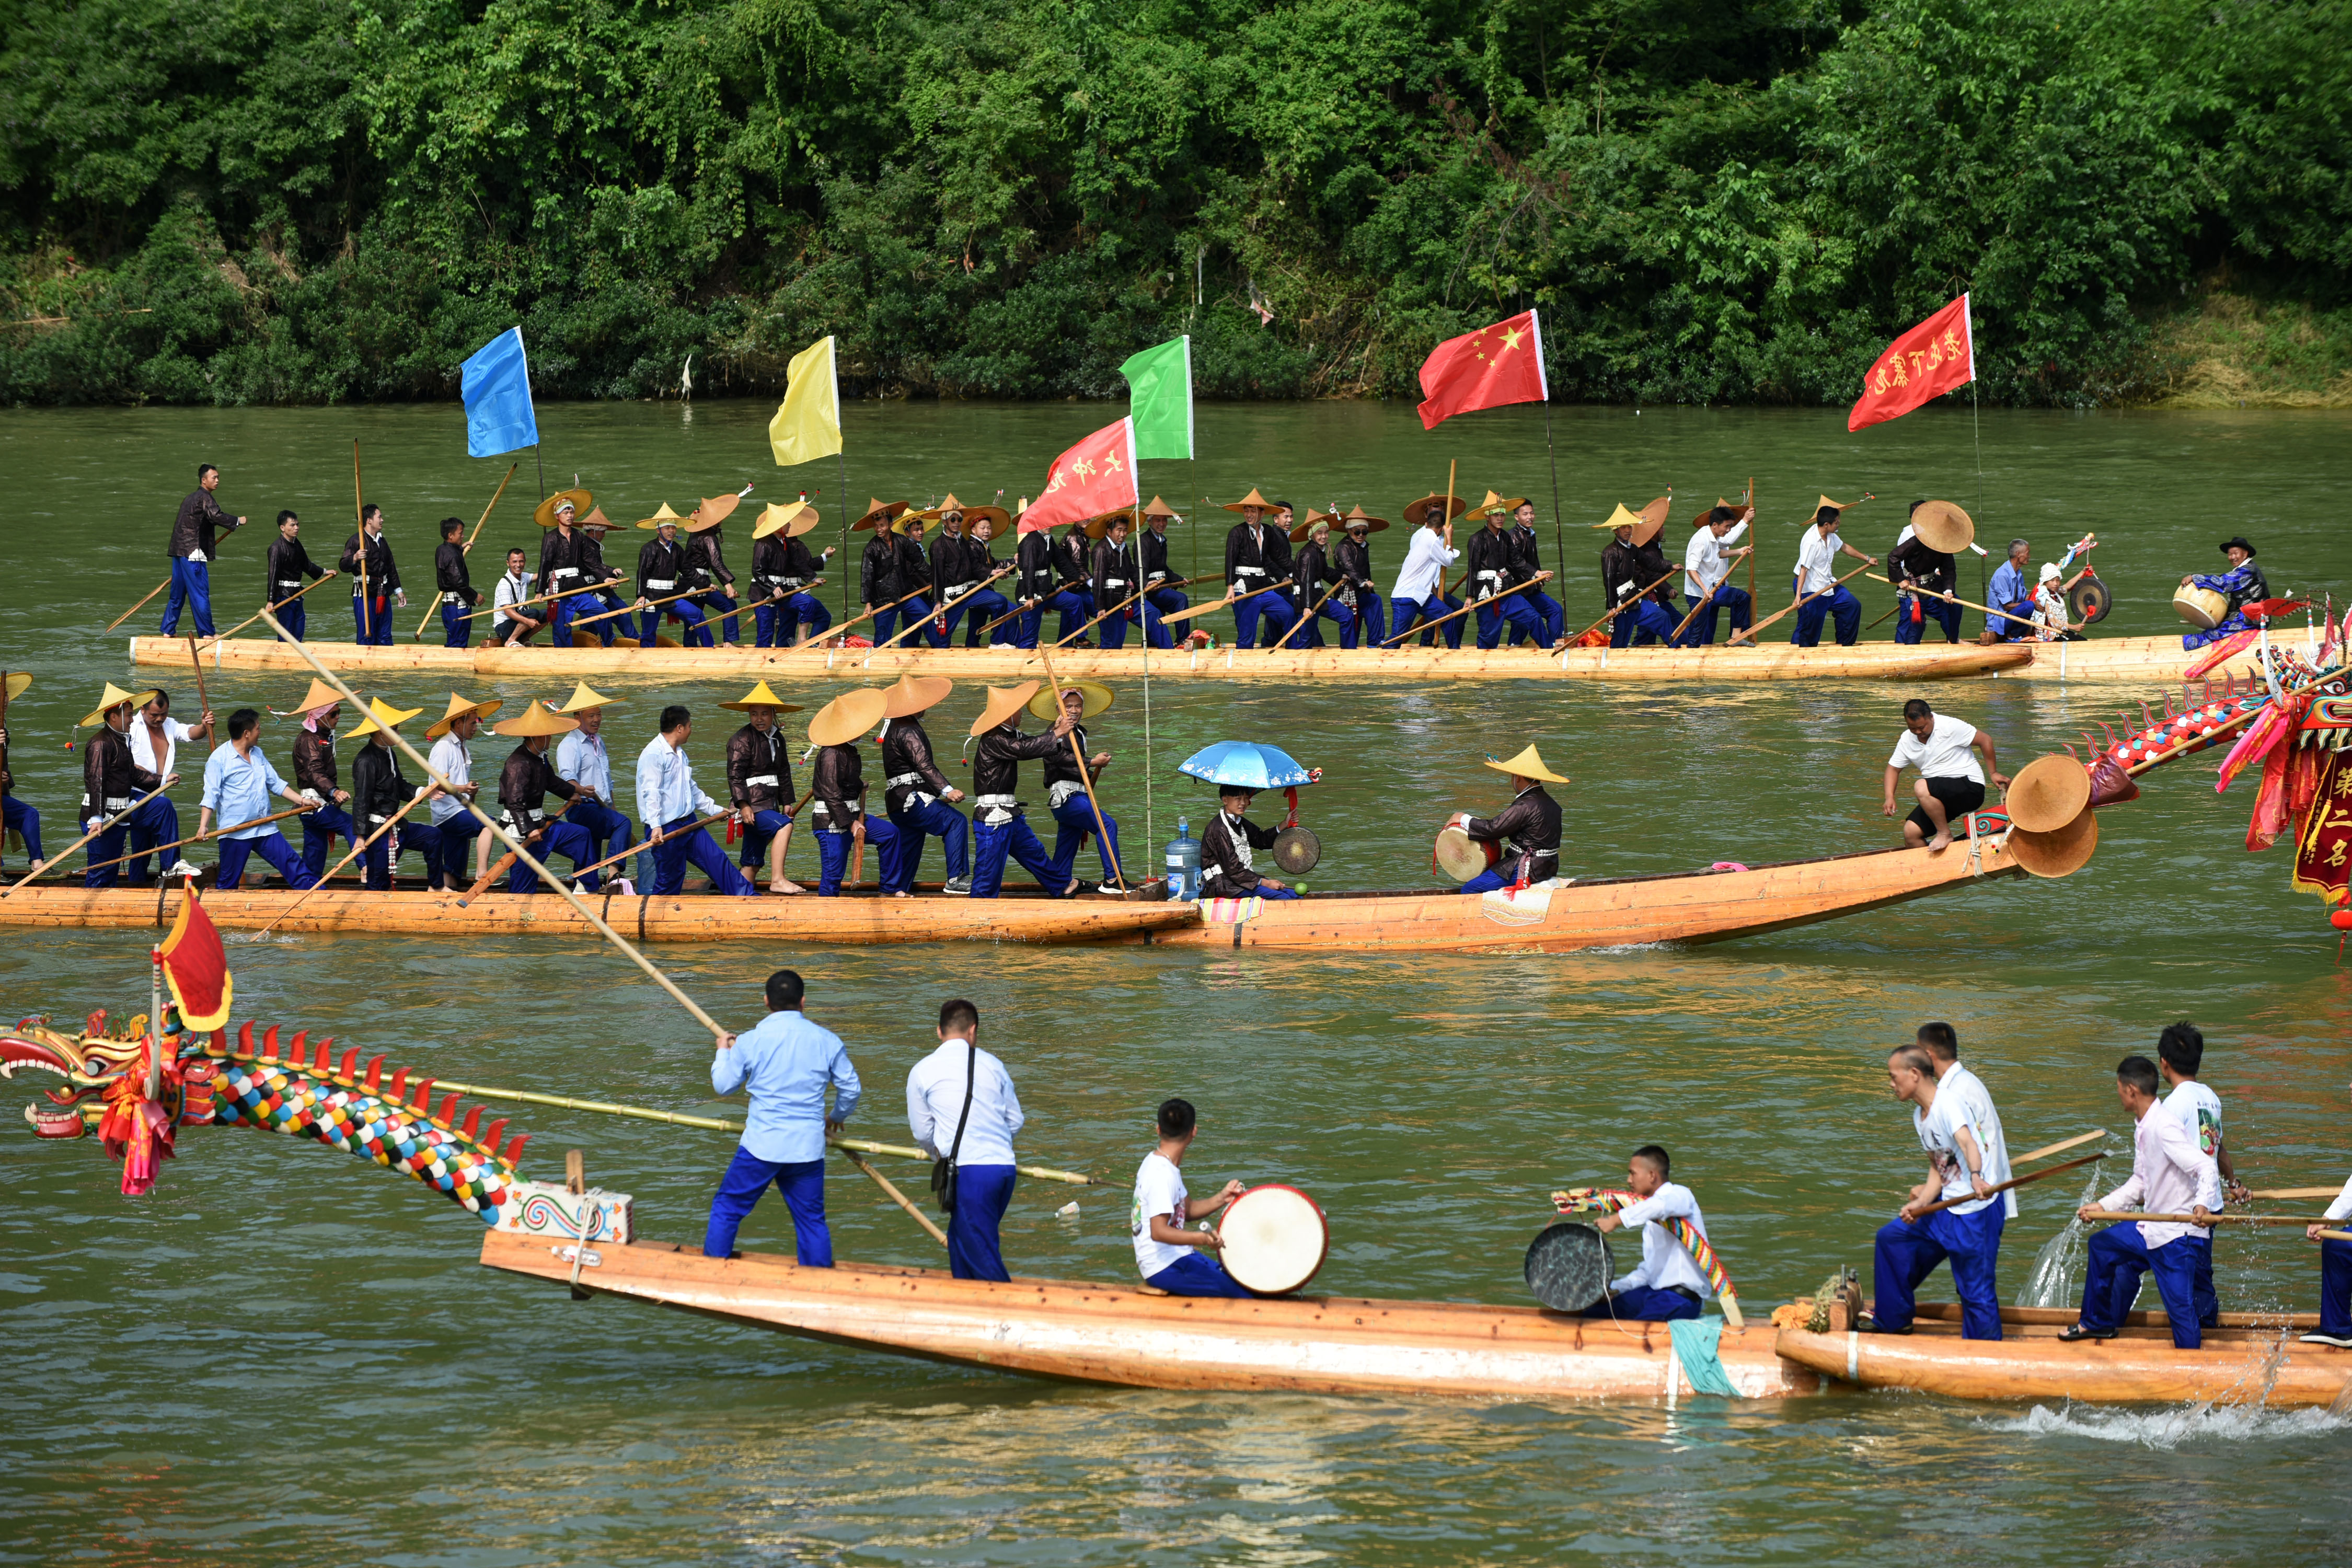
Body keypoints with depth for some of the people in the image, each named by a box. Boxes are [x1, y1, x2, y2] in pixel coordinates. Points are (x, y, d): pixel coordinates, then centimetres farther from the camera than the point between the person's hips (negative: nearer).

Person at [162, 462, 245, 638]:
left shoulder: (190, 498, 21)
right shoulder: (204, 498, -10)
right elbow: (216, 516, -25)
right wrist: (237, 522, -12)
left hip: (179, 551, 9)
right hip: (193, 553, -9)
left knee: (177, 594, 14)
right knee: (200, 594, -4)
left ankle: (168, 630, 17)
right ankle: (206, 633, -1)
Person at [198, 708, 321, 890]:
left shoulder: (258, 754, 14)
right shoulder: (219, 758, -8)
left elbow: (276, 784, 20)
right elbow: (211, 795, -13)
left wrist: (301, 800, 11)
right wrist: (203, 825, -24)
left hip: (265, 830, 6)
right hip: (234, 833, -6)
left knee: (295, 868, 3)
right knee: (227, 883, 2)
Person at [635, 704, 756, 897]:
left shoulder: (680, 754, 17)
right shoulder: (654, 755, -14)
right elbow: (651, 793, -23)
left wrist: (715, 810, 31)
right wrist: (655, 826, -33)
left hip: (689, 823, 9)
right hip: (666, 829, -9)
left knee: (716, 859, 9)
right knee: (670, 881, -3)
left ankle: (748, 896, 14)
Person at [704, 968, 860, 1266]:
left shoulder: (749, 1042, -7)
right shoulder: (827, 1041, -1)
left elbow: (723, 1085, 6)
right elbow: (851, 1088, 8)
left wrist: (723, 1052, 26)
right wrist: (838, 1117, 29)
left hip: (761, 1146, -2)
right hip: (808, 1149, 2)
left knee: (727, 1208, 12)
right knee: (811, 1219, 11)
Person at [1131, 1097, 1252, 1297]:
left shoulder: (1155, 1162, 11)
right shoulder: (1162, 1175, -21)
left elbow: (1187, 1210, 19)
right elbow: (1158, 1232, -29)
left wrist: (1221, 1199, 5)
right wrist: (1201, 1238, -42)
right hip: (1164, 1269, -11)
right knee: (1243, 1295, -19)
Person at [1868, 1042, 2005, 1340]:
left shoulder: (1948, 1103, -17)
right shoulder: (1920, 1115, 12)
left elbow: (1967, 1142, -35)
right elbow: (1938, 1168, 13)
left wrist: (1976, 1178, -54)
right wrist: (1921, 1204, -4)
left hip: (1977, 1211, -10)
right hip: (1947, 1206, 10)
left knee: (1977, 1291, -6)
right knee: (1891, 1238, 22)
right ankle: (1893, 1320, 35)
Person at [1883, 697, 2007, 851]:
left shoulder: (1950, 727, -12)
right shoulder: (1907, 740, 6)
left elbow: (1985, 740, -7)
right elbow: (1893, 768, 15)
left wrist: (1993, 773, -5)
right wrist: (1889, 797, -1)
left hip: (1971, 788, -7)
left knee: (1921, 787, -30)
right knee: (1911, 833, -9)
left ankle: (1945, 833, -16)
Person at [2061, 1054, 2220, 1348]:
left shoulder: (2164, 1128, -23)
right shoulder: (2143, 1127, 9)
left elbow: (2206, 1169, -31)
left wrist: (2202, 1205, -48)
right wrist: (2102, 1207, 16)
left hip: (2178, 1236, -11)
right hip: (2151, 1227, 11)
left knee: (2181, 1308, -6)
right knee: (2102, 1247, 27)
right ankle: (2097, 1322, 44)